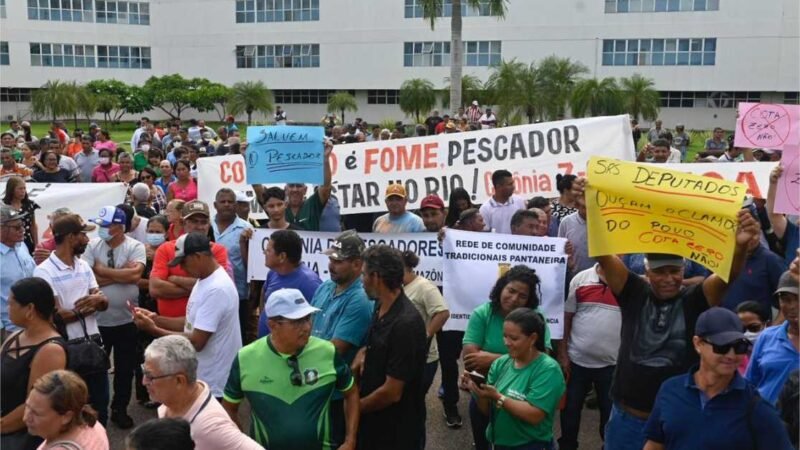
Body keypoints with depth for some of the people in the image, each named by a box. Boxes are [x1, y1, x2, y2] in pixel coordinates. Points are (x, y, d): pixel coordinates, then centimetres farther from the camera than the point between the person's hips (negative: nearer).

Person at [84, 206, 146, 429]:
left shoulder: (135, 246, -8)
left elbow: (135, 275, -23)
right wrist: (122, 273, -17)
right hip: (97, 319, 1)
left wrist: (103, 270, -15)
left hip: (126, 319, -1)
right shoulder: (93, 245, -4)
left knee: (125, 368, 12)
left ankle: (120, 409, 29)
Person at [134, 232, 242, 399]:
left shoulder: (216, 289, -26)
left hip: (213, 383, -10)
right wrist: (156, 319, 0)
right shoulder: (204, 280, 8)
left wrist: (153, 329, -19)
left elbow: (197, 342, -25)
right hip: (203, 376, 10)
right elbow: (193, 322, 13)